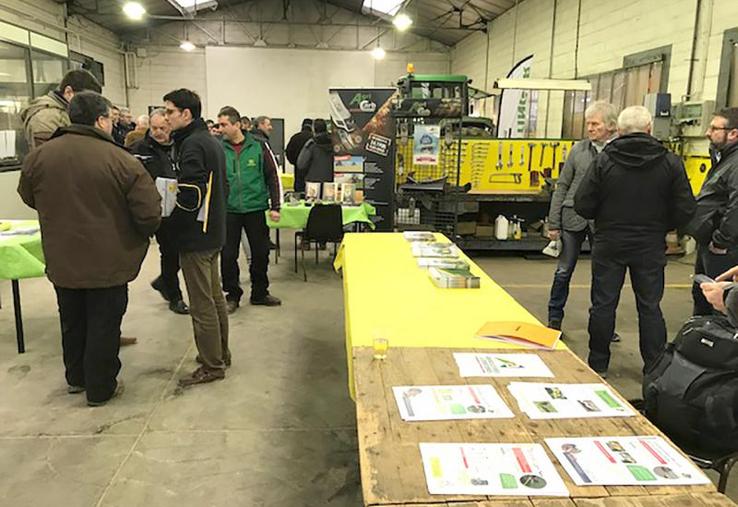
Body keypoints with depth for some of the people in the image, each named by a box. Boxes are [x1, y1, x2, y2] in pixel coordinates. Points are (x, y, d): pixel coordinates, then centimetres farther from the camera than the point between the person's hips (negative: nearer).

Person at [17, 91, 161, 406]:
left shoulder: (38, 156, -5)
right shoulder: (121, 161, -18)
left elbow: (29, 198, 13)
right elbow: (149, 215, -18)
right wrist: (137, 238, 3)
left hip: (61, 261, 5)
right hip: (108, 263, -4)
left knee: (72, 322, 23)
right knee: (103, 326, 11)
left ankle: (76, 377, 40)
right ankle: (100, 388, 23)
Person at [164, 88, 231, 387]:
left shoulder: (192, 144, -16)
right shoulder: (212, 141, 13)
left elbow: (189, 196, -23)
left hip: (195, 237, -10)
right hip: (213, 231, 10)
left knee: (202, 304, -1)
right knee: (215, 297, 17)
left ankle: (212, 366, 9)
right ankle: (221, 354, 29)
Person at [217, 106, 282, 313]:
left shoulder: (258, 146, -3)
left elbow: (272, 177, 0)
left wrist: (275, 206, -3)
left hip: (255, 208, 0)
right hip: (228, 210, 0)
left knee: (261, 253, 9)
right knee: (228, 255, 5)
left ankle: (260, 292, 28)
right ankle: (232, 295, 23)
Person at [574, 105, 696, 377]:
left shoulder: (604, 161, -10)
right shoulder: (671, 163, -6)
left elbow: (582, 205, -12)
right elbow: (685, 210, -6)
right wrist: (659, 227, 12)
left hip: (609, 245, -1)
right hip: (650, 248, 1)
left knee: (603, 304, 9)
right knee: (650, 307, 12)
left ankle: (598, 365, 19)